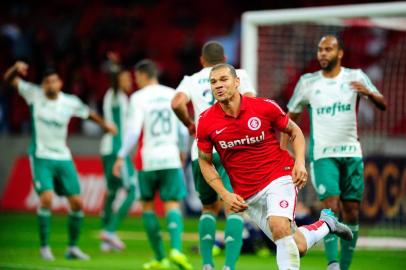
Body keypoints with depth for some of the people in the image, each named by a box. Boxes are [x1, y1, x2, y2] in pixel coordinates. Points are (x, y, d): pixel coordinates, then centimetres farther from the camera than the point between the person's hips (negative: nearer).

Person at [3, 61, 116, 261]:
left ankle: (72, 247, 17)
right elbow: (9, 79, -6)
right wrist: (16, 68, -26)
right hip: (41, 157, -3)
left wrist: (104, 125, 26)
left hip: (63, 158, 3)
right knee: (46, 198, -22)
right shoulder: (34, 94, -7)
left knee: (77, 202, 0)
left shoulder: (70, 103, -3)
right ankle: (44, 247, -9)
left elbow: (88, 114, 17)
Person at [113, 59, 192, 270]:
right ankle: (176, 248, -27)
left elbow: (133, 130, -13)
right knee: (172, 205, -1)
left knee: (147, 205, 13)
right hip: (171, 158, 2)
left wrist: (121, 156, -7)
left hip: (148, 160, -2)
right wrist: (181, 150, 29)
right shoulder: (173, 95, 8)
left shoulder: (138, 98, -4)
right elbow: (183, 130, 12)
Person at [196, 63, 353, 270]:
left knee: (279, 226, -32)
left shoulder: (264, 107, -10)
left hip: (279, 177, -2)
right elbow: (205, 162, 7)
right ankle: (326, 224, 32)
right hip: (247, 194, 3)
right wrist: (225, 195, -4)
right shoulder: (206, 122, -7)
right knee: (297, 248, 1)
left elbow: (295, 131, 7)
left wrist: (300, 162, -10)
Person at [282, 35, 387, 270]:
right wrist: (283, 150, 3)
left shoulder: (355, 77, 4)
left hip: (351, 153, 2)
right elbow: (290, 117, 13)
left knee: (352, 212, 2)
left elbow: (382, 105, -4)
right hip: (323, 154, -2)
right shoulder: (307, 82, 5)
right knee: (331, 205, -19)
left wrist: (369, 93, -26)